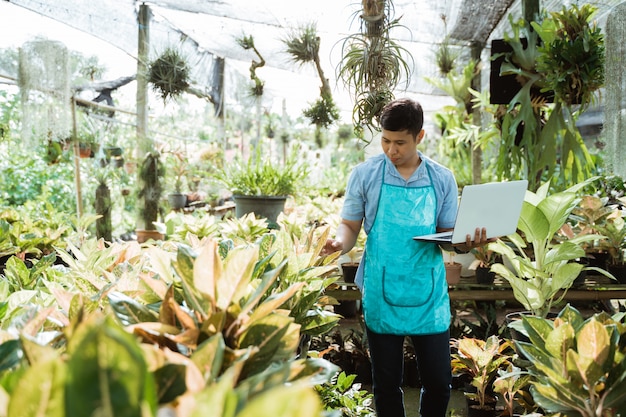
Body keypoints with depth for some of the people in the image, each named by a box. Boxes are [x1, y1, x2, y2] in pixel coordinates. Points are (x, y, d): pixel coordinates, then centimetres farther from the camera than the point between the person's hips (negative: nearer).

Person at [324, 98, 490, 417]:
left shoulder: (442, 179, 2)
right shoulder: (365, 174, -2)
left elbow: (447, 235, 5)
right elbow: (350, 225, 1)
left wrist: (466, 243, -16)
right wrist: (340, 241, -21)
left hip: (429, 296, 1)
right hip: (381, 295, -1)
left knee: (439, 382, 8)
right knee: (386, 384, 12)